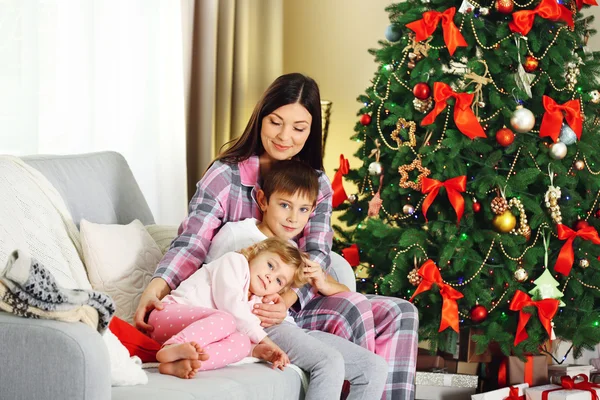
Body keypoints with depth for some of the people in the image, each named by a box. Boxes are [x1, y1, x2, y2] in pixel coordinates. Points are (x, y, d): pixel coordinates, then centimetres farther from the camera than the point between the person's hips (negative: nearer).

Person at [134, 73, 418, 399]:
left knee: (400, 314, -8)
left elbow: (316, 255, -6)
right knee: (354, 312, -25)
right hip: (240, 307, -6)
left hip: (295, 300, 6)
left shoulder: (317, 185, 8)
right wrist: (157, 286, -38)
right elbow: (192, 244, -16)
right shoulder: (225, 175, -6)